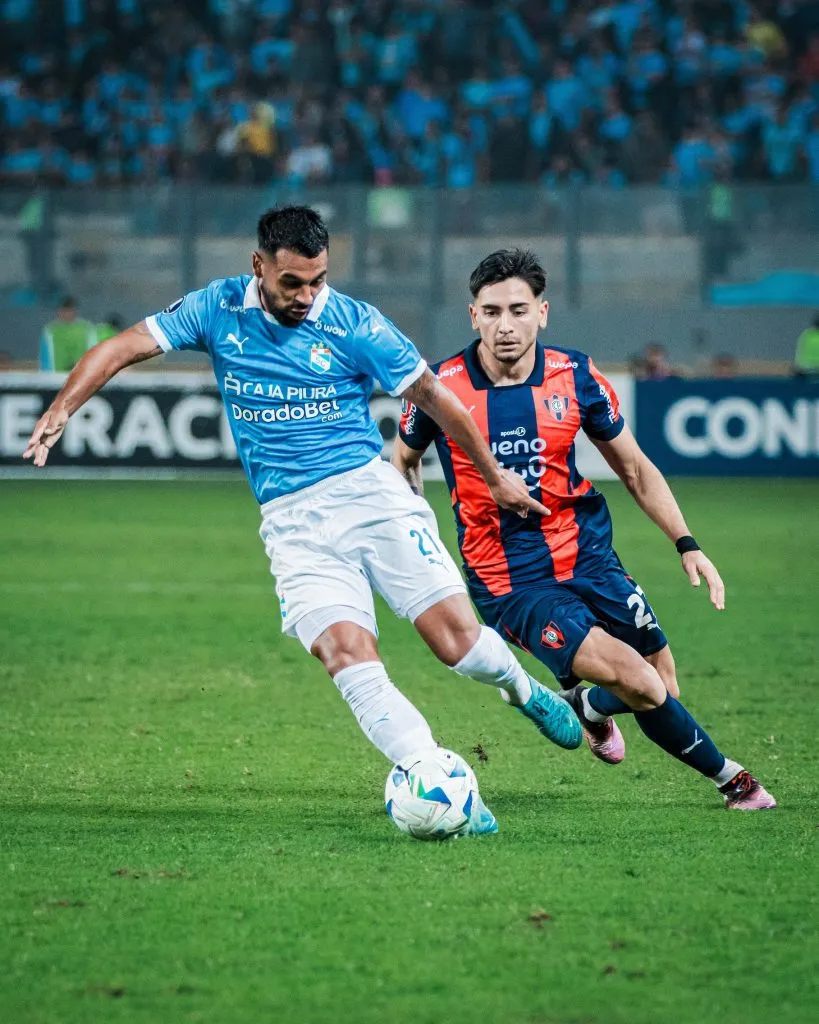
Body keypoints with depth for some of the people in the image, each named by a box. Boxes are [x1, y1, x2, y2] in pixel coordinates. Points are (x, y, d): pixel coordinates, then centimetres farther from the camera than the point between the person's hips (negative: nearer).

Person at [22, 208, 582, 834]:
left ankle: (522, 688, 26)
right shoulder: (218, 311, 2)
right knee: (347, 655, -21)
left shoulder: (355, 325, -4)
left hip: (369, 492, -1)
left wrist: (496, 477, 13)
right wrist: (61, 411, -14)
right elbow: (122, 348, 2)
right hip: (293, 520, 1)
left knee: (457, 637, -11)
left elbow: (435, 398, 5)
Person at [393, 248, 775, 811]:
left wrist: (686, 543, -1)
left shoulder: (576, 377, -3)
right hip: (511, 585, -4)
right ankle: (728, 776, 7)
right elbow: (403, 461, 11)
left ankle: (590, 706, 37)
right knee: (639, 684, -21)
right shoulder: (442, 388, -10)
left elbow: (635, 469, 8)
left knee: (664, 687, 3)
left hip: (589, 558, 4)